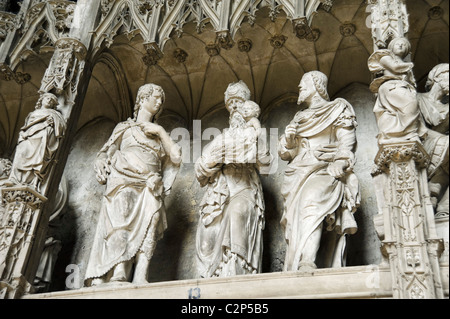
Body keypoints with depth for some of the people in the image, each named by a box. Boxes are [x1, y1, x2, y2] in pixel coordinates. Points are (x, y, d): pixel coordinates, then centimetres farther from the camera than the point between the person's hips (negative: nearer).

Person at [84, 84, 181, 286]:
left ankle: (140, 280, -28)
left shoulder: (158, 133, 27)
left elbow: (176, 157, 13)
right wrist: (102, 166, -5)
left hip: (149, 190, 2)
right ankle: (118, 277, -31)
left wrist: (160, 132, 8)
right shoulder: (125, 128, 21)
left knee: (147, 230, -19)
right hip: (124, 185, -2)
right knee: (121, 227, -22)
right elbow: (106, 153, 17)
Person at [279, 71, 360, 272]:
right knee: (296, 222, -14)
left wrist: (337, 166, -14)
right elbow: (286, 153, 26)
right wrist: (288, 140, 3)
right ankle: (294, 270, -23)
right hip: (299, 176, 5)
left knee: (312, 202, -33)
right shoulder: (299, 118, 31)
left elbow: (347, 143, 4)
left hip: (324, 172, -5)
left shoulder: (338, 109, 17)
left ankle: (307, 262, -48)